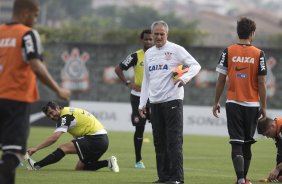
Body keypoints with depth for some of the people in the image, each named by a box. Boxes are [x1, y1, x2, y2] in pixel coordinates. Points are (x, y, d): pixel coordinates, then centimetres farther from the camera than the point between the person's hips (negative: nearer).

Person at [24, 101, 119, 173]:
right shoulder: (70, 111, 17)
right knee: (79, 168, 13)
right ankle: (108, 163, 6)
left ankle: (36, 166, -18)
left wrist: (36, 148, -20)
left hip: (95, 140, -10)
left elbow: (54, 138, -21)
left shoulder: (65, 116, -12)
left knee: (64, 148, -16)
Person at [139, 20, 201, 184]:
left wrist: (185, 78, -23)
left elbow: (196, 65, -5)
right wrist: (142, 103, 15)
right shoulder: (149, 53, 16)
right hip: (155, 102, 6)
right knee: (159, 142, 8)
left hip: (172, 100, -6)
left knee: (174, 141, -9)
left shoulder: (176, 50, -2)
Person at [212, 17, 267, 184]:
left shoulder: (228, 52, -2)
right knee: (247, 143, 14)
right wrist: (264, 107, 3)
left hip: (233, 103, 0)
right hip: (252, 104, 0)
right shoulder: (259, 54, -4)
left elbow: (221, 80, -1)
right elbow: (261, 83, -4)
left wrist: (216, 102, 9)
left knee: (237, 143, -4)